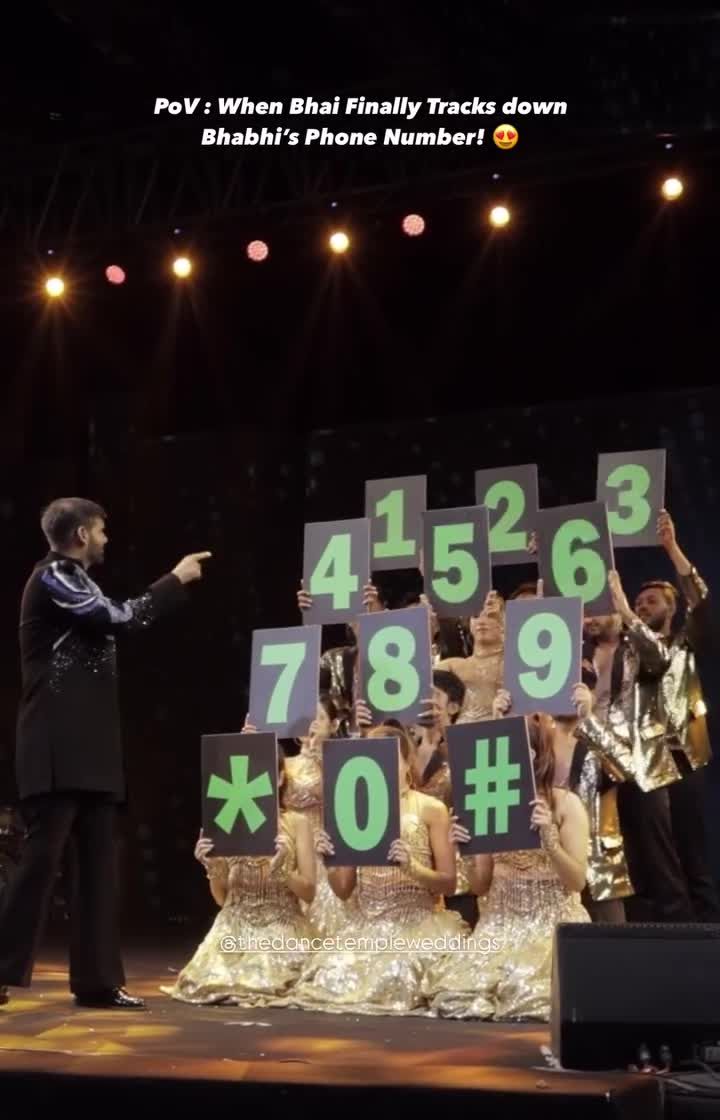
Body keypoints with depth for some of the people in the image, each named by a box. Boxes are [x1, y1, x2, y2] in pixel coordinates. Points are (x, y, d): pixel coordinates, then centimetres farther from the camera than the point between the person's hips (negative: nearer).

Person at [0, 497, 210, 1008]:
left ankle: (98, 980, 9)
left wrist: (175, 583, 21)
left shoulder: (75, 582, 20)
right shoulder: (52, 578, -8)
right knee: (43, 858, -10)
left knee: (98, 864, 6)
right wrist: (176, 580, -5)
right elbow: (121, 619, -15)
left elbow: (116, 623, 24)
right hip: (60, 748, -10)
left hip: (89, 747, 10)